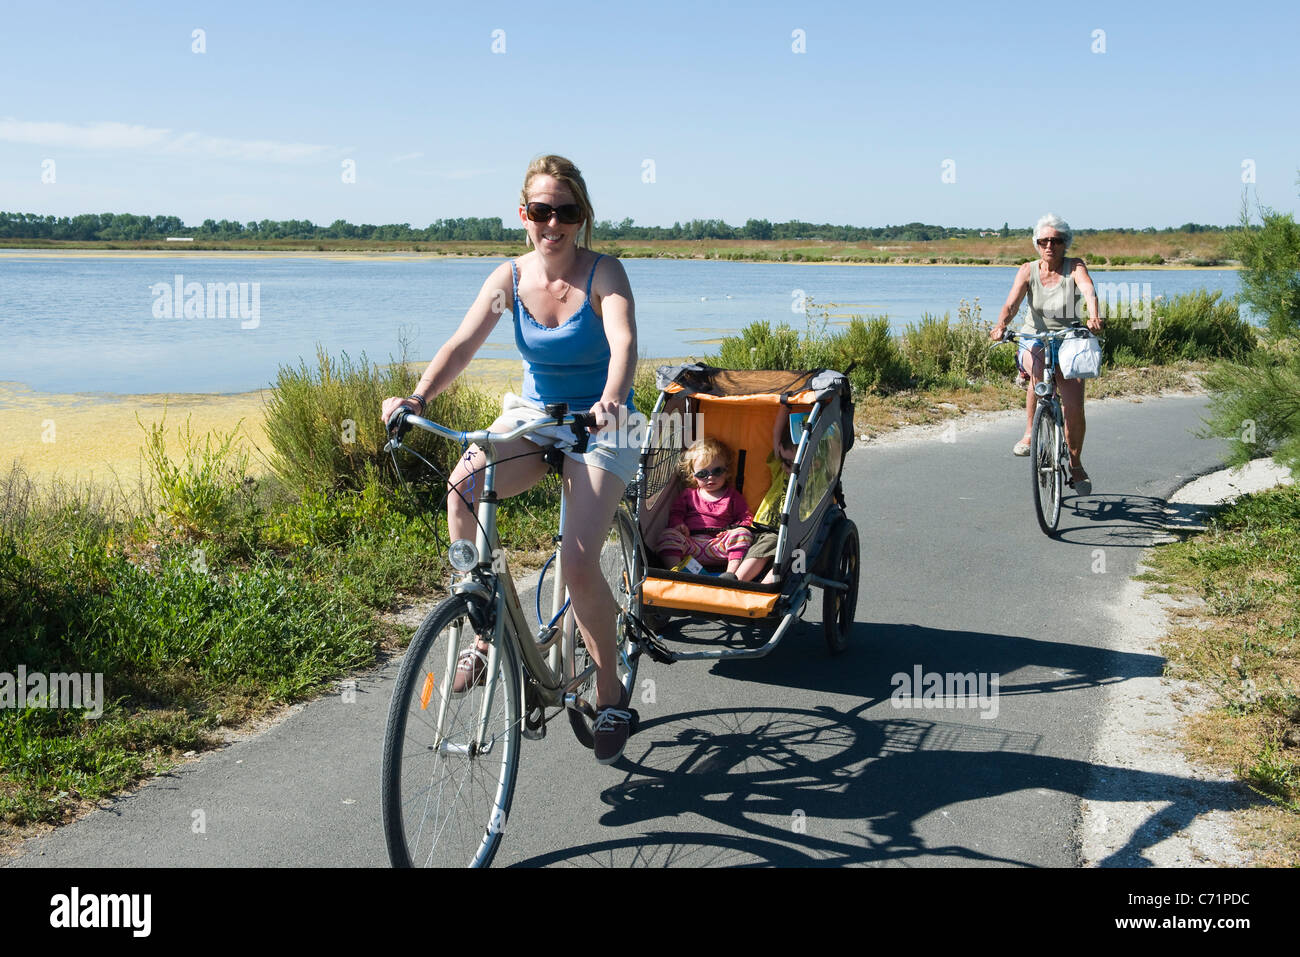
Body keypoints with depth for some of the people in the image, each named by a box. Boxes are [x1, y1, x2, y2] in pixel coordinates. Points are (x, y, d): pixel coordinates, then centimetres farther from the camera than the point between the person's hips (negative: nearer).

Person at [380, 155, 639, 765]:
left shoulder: (603, 274, -14)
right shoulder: (510, 278, -4)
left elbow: (624, 342, -32)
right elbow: (462, 344, -15)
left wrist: (611, 400, -53)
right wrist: (418, 399, -33)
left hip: (599, 426, -3)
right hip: (532, 414, 4)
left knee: (578, 563, -20)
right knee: (462, 486, -28)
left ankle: (610, 695, 4)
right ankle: (484, 633, -11)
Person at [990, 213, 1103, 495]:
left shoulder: (1075, 267, -7)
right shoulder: (1028, 271, -4)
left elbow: (1089, 290, -27)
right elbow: (1012, 304, -18)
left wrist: (1094, 316, -49)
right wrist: (1000, 326, -39)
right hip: (1034, 342, 0)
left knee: (1074, 409, -13)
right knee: (1038, 371, -37)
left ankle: (1076, 463, 11)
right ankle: (1030, 433, -18)